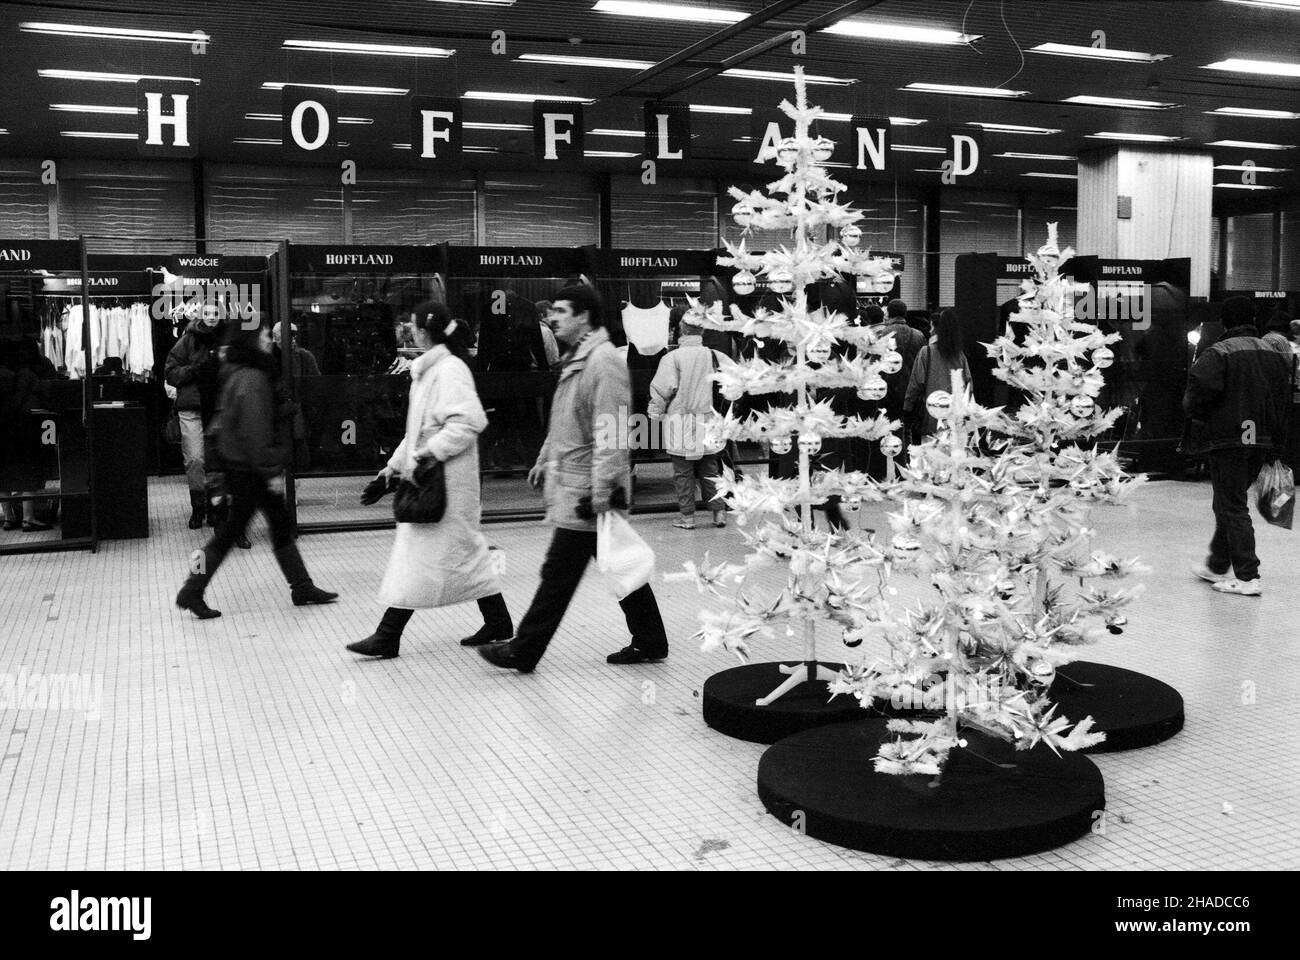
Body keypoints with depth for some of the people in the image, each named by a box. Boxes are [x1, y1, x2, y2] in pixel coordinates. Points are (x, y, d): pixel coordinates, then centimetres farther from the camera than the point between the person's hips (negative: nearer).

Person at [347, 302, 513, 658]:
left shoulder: (450, 370, -15)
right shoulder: (429, 370, 15)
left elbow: (470, 420, -24)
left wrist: (430, 451, -24)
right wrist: (395, 464, 19)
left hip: (445, 479, -10)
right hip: (428, 477, 10)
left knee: (420, 552, -5)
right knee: (465, 550, 13)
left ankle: (387, 637, -1)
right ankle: (497, 622, 21)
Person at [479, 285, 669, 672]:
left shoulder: (604, 362, -17)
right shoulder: (576, 359, 15)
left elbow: (611, 431, -23)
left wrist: (603, 487, -25)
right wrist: (546, 459, 26)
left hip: (585, 491, -10)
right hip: (574, 484, 10)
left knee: (558, 574, -1)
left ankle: (522, 652, 7)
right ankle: (649, 642, 24)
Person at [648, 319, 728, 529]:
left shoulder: (672, 358, -12)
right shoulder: (714, 356, 0)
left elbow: (662, 390, -9)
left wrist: (655, 413, 4)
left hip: (681, 424, -4)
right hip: (708, 422, 4)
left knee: (683, 472, 3)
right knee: (709, 470, 13)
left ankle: (687, 516, 6)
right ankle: (719, 510, 12)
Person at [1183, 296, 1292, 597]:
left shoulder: (1219, 353, -12)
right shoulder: (1274, 354, 10)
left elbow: (1200, 388, -24)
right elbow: (1285, 395, 12)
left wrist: (1193, 409, -2)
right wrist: (1274, 432, 18)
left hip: (1227, 439, -7)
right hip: (1262, 440, 7)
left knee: (1232, 507, -3)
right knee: (1231, 502, 19)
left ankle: (1247, 577, -7)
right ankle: (1217, 565, 30)